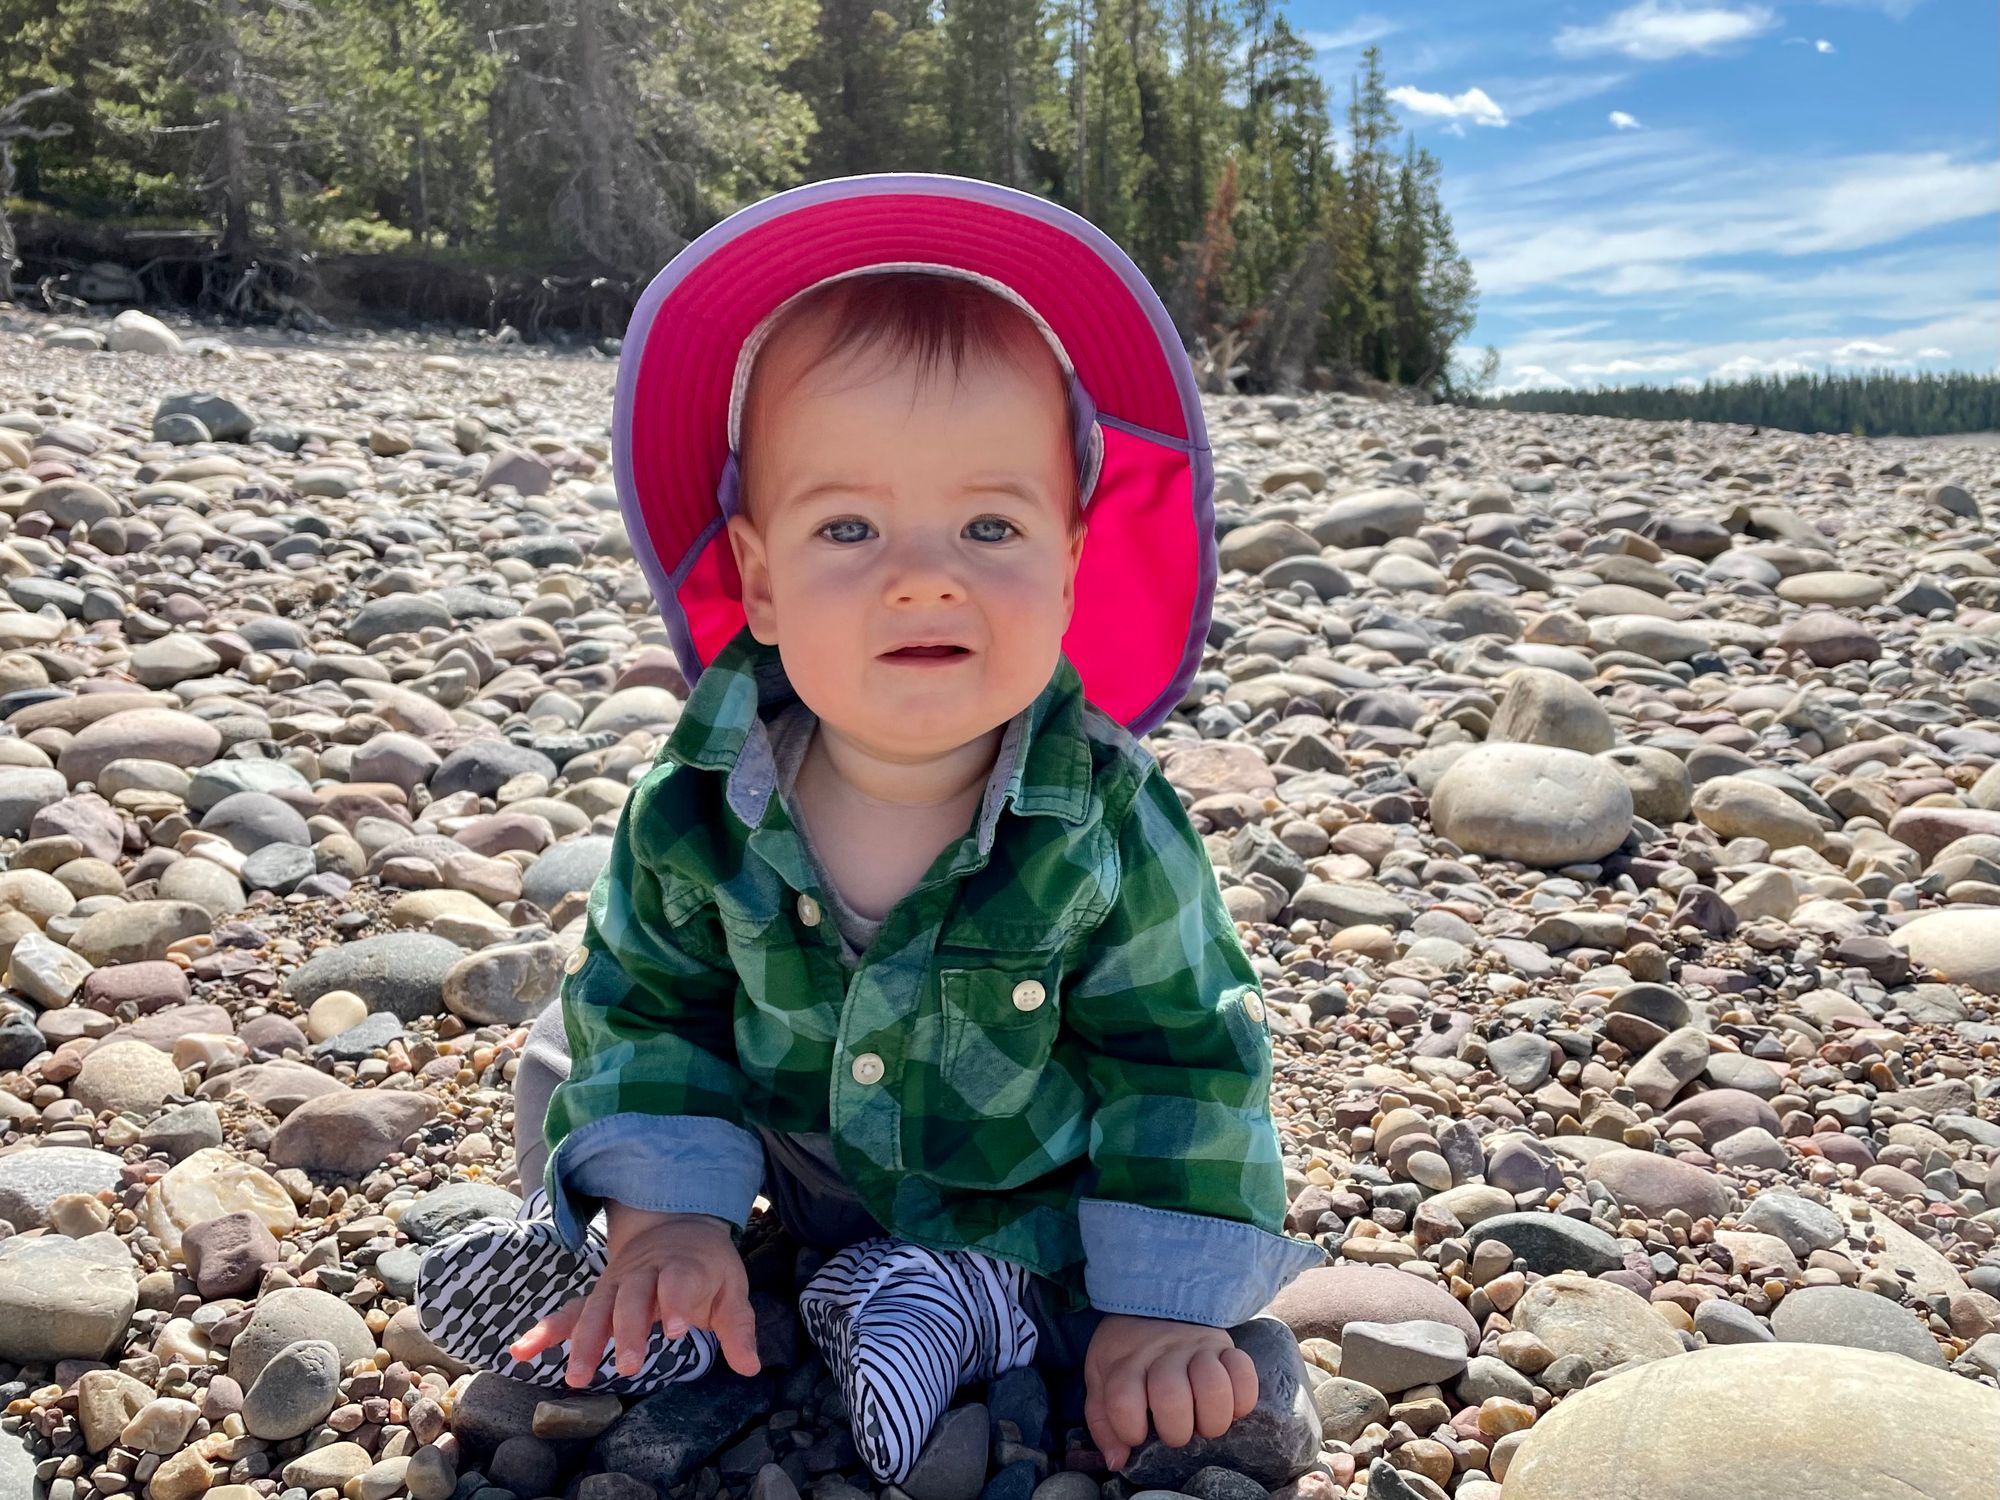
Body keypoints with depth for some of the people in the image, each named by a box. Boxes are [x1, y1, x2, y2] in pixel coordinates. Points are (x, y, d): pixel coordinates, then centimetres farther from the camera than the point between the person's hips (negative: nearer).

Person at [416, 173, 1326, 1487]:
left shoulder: (1110, 827, -28)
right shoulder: (699, 803, -23)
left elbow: (1181, 1055, -18)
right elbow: (652, 996, -7)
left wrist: (1161, 1305, -20)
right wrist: (665, 1208, -17)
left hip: (1029, 1194, -1)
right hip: (781, 1167, 2)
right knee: (573, 1059, -1)